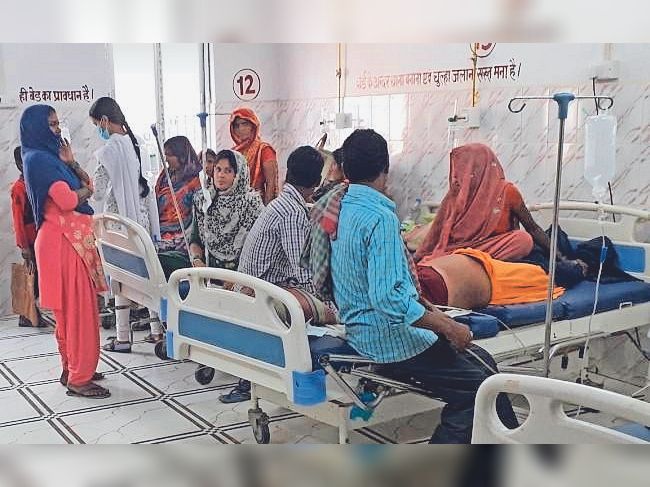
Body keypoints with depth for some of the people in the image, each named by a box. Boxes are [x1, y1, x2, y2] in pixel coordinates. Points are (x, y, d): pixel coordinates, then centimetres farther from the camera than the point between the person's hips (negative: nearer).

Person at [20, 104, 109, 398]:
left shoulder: (50, 156, 15)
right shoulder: (38, 159, -13)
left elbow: (87, 182, 18)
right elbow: (67, 200, -22)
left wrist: (71, 163, 2)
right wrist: (83, 190, -2)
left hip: (73, 238, 10)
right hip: (62, 241, -10)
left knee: (70, 308, 14)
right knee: (77, 308, -7)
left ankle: (72, 369, 24)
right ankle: (78, 379, -1)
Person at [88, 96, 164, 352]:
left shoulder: (109, 150, -15)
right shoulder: (137, 143, 7)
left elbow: (98, 193, -14)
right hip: (142, 217, 7)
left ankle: (123, 338, 7)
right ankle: (157, 328, 18)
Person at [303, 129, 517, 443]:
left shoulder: (337, 207, 7)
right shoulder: (379, 217, -21)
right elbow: (388, 298, -28)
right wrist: (447, 327, -18)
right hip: (392, 339, -9)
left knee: (482, 361, 14)